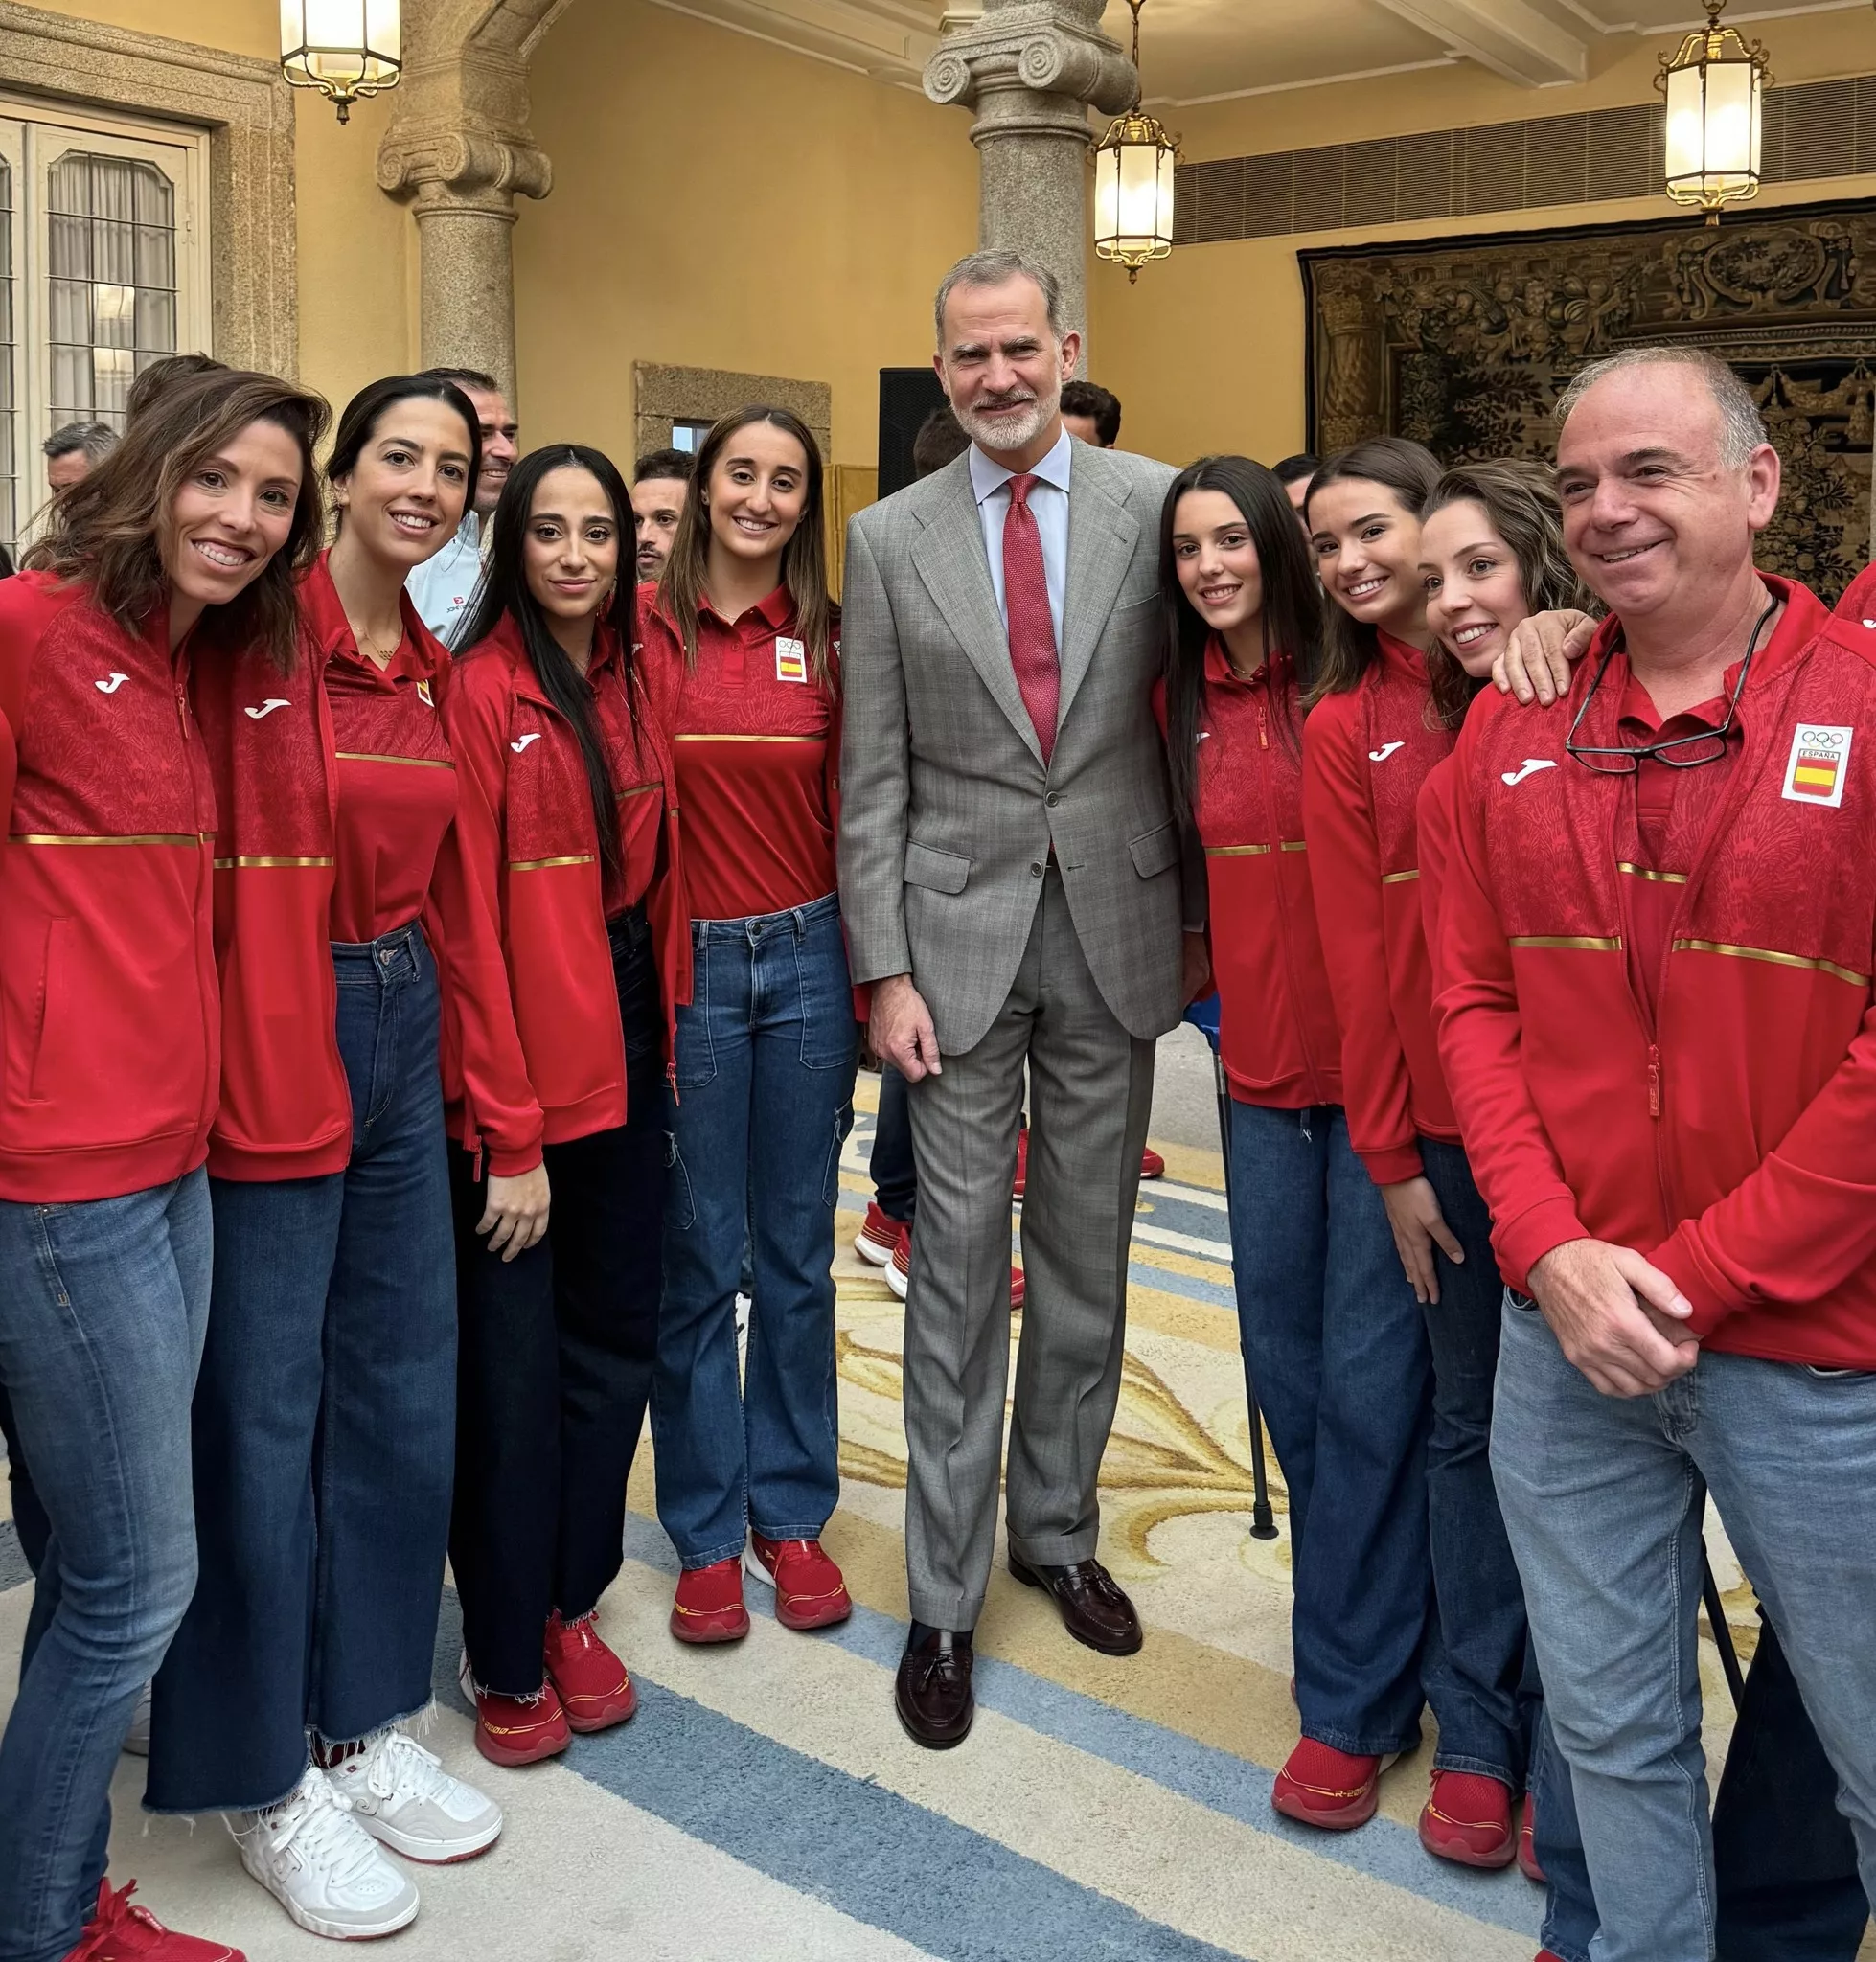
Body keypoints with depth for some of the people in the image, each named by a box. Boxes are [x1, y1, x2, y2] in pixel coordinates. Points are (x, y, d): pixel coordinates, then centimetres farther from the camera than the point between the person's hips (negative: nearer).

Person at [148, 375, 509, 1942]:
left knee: (405, 1398, 13)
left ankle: (366, 1725, 32)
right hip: (269, 1062, -6)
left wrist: (513, 1124, 11)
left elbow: (458, 907, 11)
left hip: (403, 1052, 7)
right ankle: (266, 1777, 24)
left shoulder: (431, 677, 10)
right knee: (264, 1416, 3)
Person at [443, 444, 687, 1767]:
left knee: (616, 1336, 14)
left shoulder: (632, 681, 9)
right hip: (520, 1069, -6)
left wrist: (667, 1033, 6)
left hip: (626, 1050, 7)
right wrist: (506, 1123, -15)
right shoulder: (480, 689, -11)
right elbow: (467, 915, -14)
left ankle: (572, 1601, 33)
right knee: (514, 1364, 4)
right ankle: (506, 1657, 22)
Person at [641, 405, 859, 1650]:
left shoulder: (829, 640, 5)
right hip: (684, 965, -2)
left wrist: (869, 983, 3)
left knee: (799, 1257, 11)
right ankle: (707, 1532, 22)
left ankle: (792, 1513, 27)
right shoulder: (647, 630, -2)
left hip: (806, 959, 2)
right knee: (697, 1263, 6)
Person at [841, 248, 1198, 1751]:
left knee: (1088, 1255, 12)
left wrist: (1202, 911, 4)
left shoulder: (1157, 503, 1)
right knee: (960, 1263, 3)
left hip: (1117, 928, 1)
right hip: (958, 934, 0)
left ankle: (1058, 1528, 32)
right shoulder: (889, 540, 2)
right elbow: (874, 777, 1)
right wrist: (885, 970, -5)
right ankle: (946, 1601, 16)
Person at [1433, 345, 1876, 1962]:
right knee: (1612, 1730, 18)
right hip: (1567, 1339, 4)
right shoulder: (1513, 734, 5)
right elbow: (1474, 1003, 5)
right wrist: (1552, 1252, -8)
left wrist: (1691, 1276, -14)